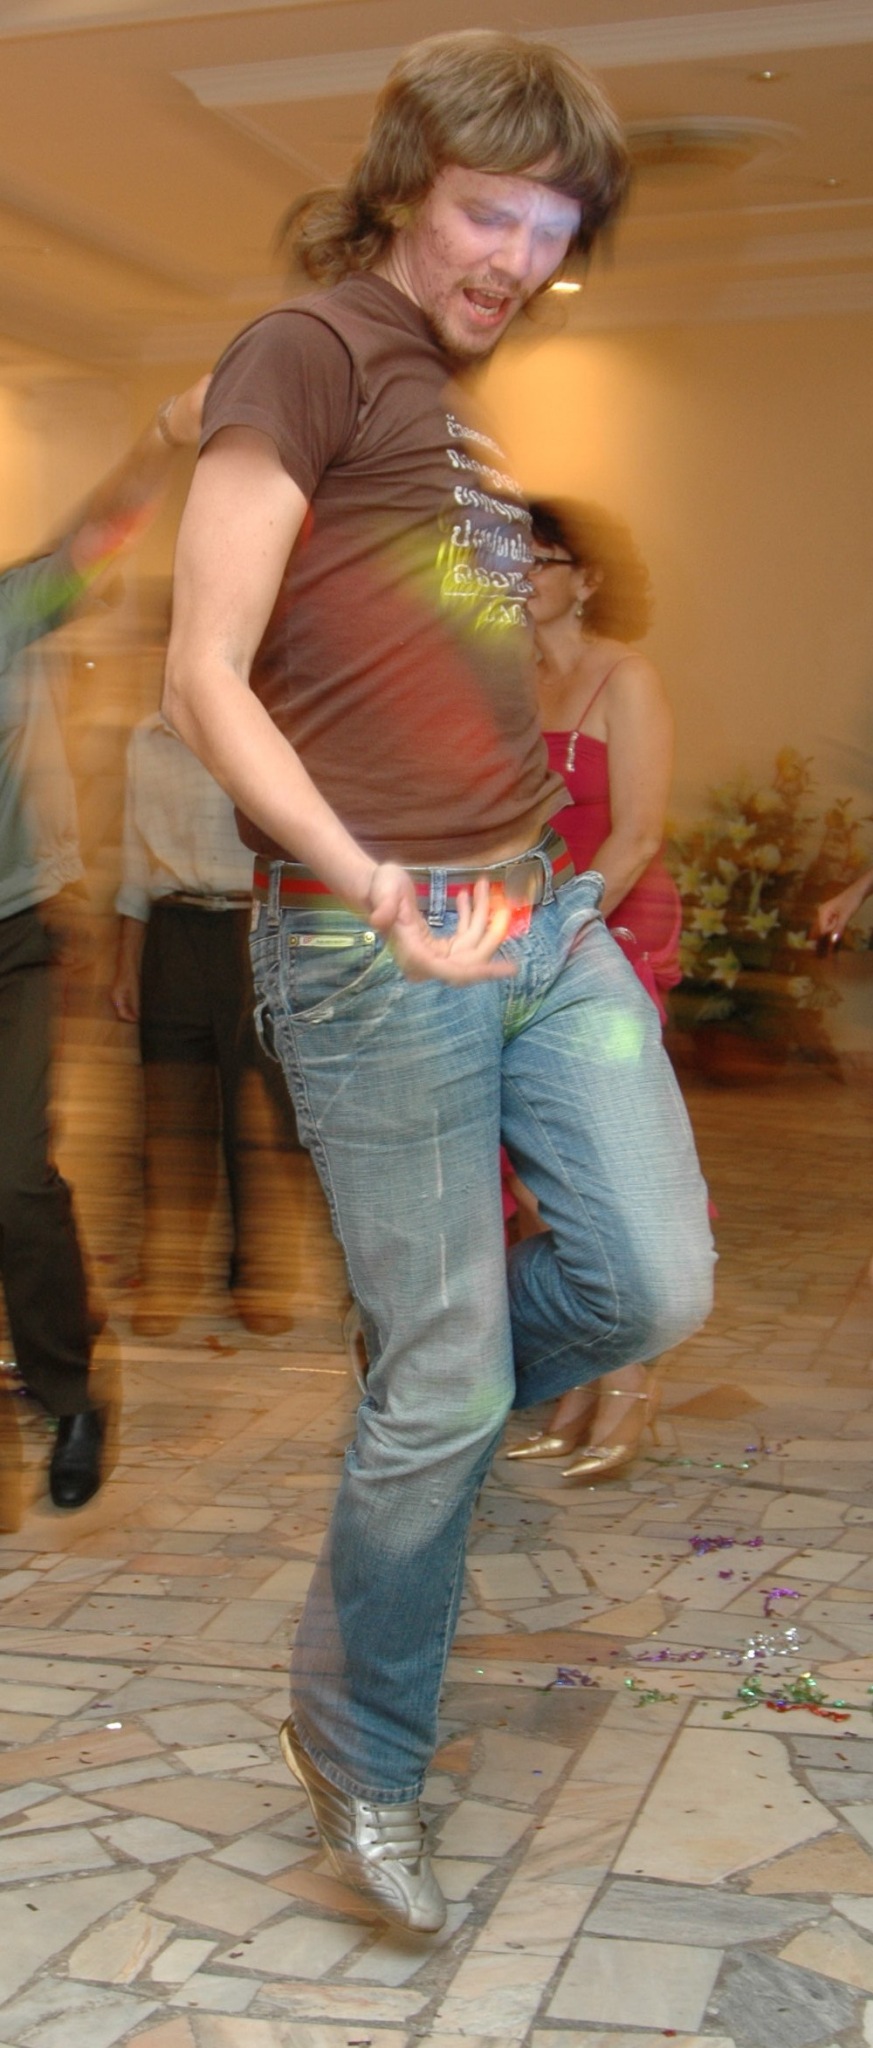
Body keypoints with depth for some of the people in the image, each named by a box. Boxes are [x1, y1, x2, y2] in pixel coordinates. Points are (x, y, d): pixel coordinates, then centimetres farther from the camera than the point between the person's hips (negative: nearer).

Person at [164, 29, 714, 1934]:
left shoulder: (465, 405, 20)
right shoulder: (309, 349, -4)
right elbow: (204, 678, -12)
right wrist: (368, 887, -23)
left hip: (545, 917, 8)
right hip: (373, 946, -7)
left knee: (653, 1285, 1)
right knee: (450, 1380, 0)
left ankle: (411, 1423, 30)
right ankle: (358, 1754, 24)